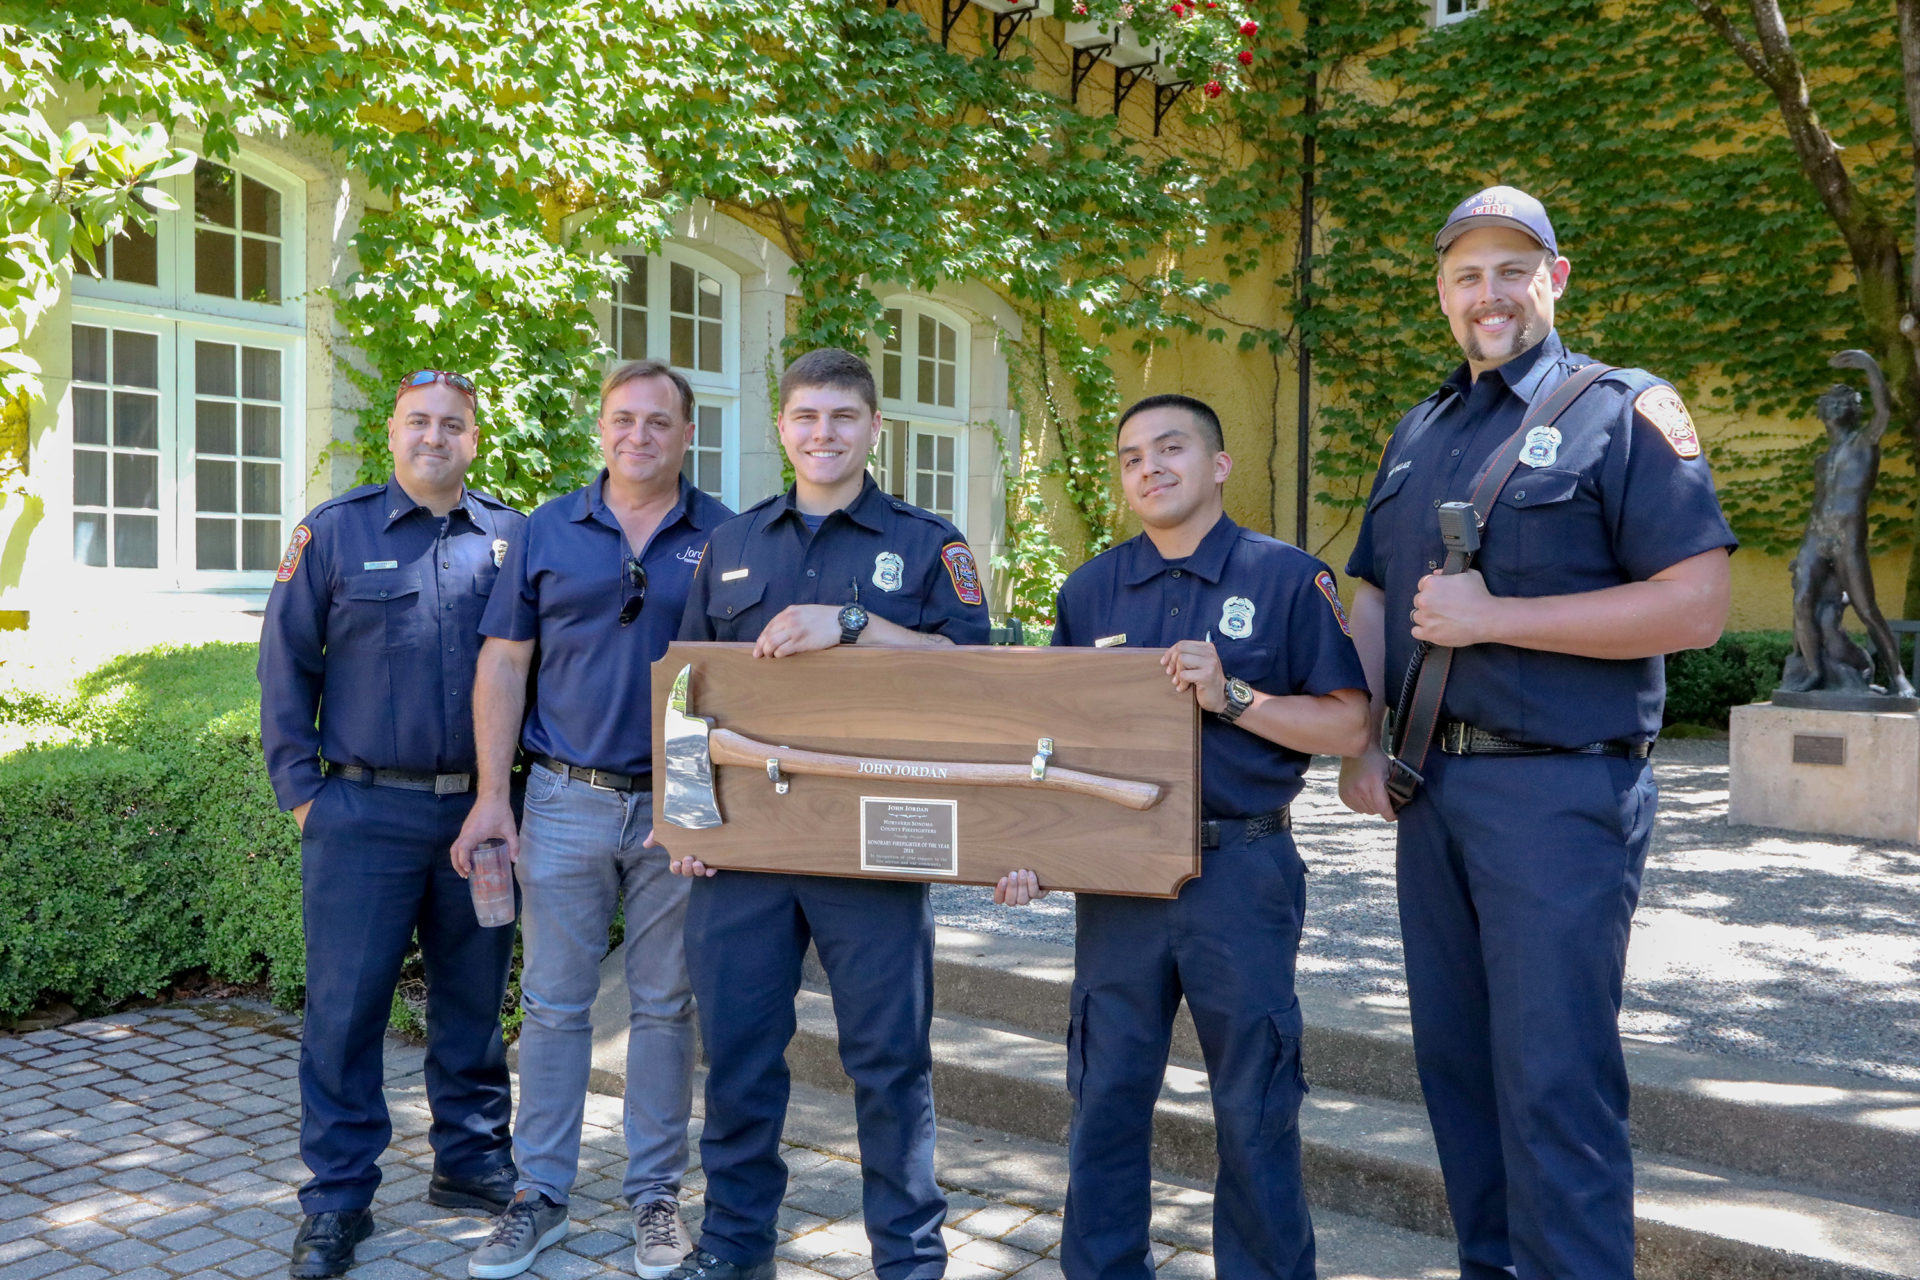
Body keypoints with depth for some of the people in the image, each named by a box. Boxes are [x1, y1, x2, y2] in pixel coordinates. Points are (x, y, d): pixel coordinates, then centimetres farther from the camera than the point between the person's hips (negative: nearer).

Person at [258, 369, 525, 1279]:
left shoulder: (512, 539, 6)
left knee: (473, 1001, 13)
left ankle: (472, 1162, 29)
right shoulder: (335, 531, 2)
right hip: (364, 811, -2)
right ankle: (336, 1202, 16)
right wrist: (300, 787, -3)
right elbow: (286, 664, 3)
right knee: (344, 1009, 3)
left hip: (480, 809, 2)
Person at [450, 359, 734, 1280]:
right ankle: (539, 1195, 22)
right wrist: (492, 793, -1)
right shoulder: (547, 533, 5)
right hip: (566, 800, 1)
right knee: (553, 1002, 8)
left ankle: (656, 1193, 23)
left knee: (666, 1005, 9)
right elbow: (504, 664, 5)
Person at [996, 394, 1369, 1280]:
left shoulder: (1287, 577, -2)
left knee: (1254, 1106, 7)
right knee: (1105, 1096, 11)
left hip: (1242, 869, -3)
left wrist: (1229, 697, -17)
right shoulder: (1089, 591, 9)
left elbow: (1347, 727, -5)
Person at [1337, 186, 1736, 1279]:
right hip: (1431, 787, 7)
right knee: (1455, 1057, 14)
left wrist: (1491, 616, -16)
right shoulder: (1419, 433, 16)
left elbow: (1696, 607, -13)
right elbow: (1373, 603, 18)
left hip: (1562, 790, -6)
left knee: (1554, 1080, -4)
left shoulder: (1624, 409, -3)